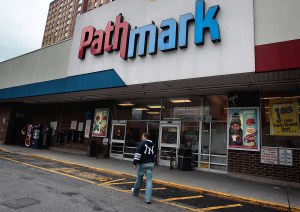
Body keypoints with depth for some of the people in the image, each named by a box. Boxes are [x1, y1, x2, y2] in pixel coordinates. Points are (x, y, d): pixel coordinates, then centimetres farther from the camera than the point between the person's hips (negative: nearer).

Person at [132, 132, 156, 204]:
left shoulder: (142, 143, -11)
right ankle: (148, 198, -3)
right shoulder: (152, 144, 11)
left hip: (142, 164, -5)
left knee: (139, 179, 14)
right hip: (150, 164, 5)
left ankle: (135, 192, 36)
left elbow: (138, 153, -19)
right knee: (149, 180, 1)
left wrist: (135, 162, -14)